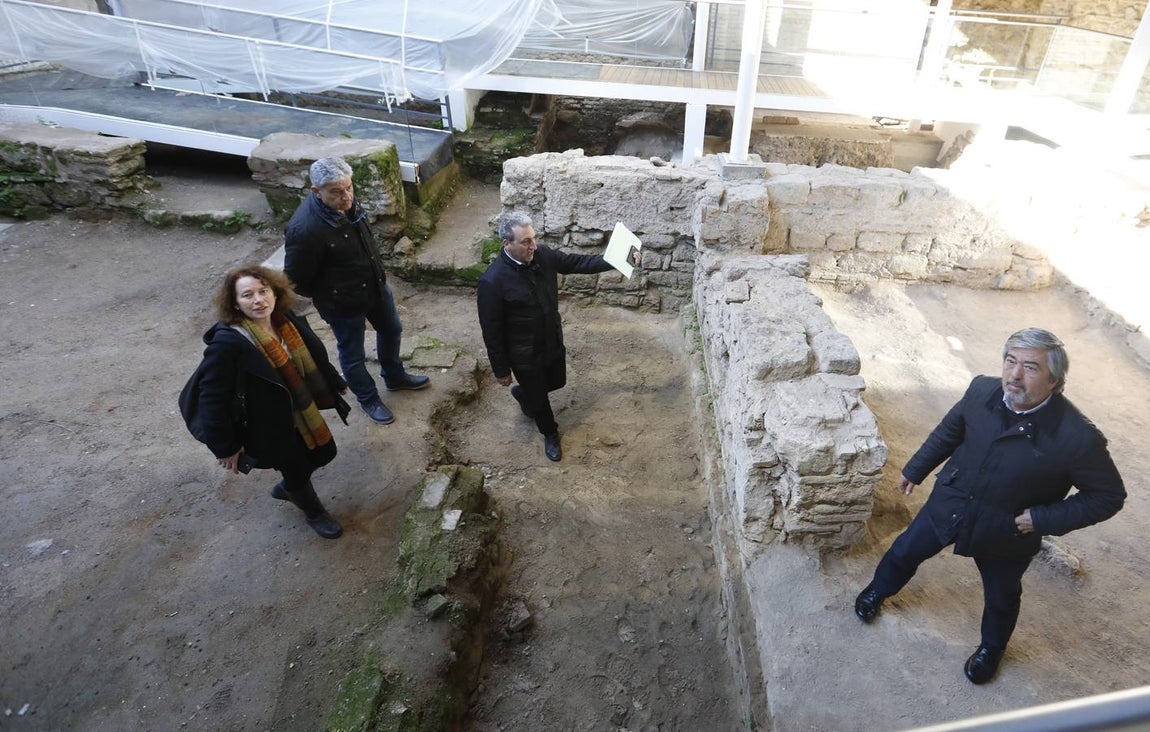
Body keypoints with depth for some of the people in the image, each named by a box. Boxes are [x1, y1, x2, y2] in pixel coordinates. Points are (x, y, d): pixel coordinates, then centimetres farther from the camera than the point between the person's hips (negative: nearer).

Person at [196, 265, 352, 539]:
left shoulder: (288, 320, -9)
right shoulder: (227, 343, -28)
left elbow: (314, 356, 8)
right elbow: (212, 400, -23)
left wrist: (335, 383, 20)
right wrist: (225, 447, -17)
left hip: (303, 412, 7)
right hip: (269, 427, -6)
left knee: (324, 453, 22)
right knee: (297, 471, 13)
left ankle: (286, 488, 52)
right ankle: (314, 513, 45)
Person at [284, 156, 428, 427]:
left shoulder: (346, 202, -12)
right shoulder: (304, 230, -35)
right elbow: (296, 280, -22)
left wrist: (378, 272, 14)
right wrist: (328, 295, -5)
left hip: (375, 285, 8)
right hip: (344, 302, -7)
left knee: (391, 330, 27)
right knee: (353, 355, 15)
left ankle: (395, 377, 53)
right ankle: (369, 399, 41)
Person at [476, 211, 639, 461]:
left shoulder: (543, 255, -12)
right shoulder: (492, 281, -29)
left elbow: (578, 262, -1)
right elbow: (491, 330, -20)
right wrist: (501, 369, -12)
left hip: (553, 342, 6)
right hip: (525, 354, -6)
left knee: (556, 382, 28)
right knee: (538, 397, 17)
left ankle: (523, 394, 60)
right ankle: (550, 433, 47)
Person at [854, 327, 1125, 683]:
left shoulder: (1078, 437, -30)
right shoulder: (982, 390, -19)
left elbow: (1109, 496, -15)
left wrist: (1043, 518, -22)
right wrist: (915, 470, 9)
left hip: (1007, 533, -2)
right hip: (948, 504, 3)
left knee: (1002, 597, 25)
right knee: (905, 551, 23)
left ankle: (992, 648, 55)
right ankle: (877, 591, 54)